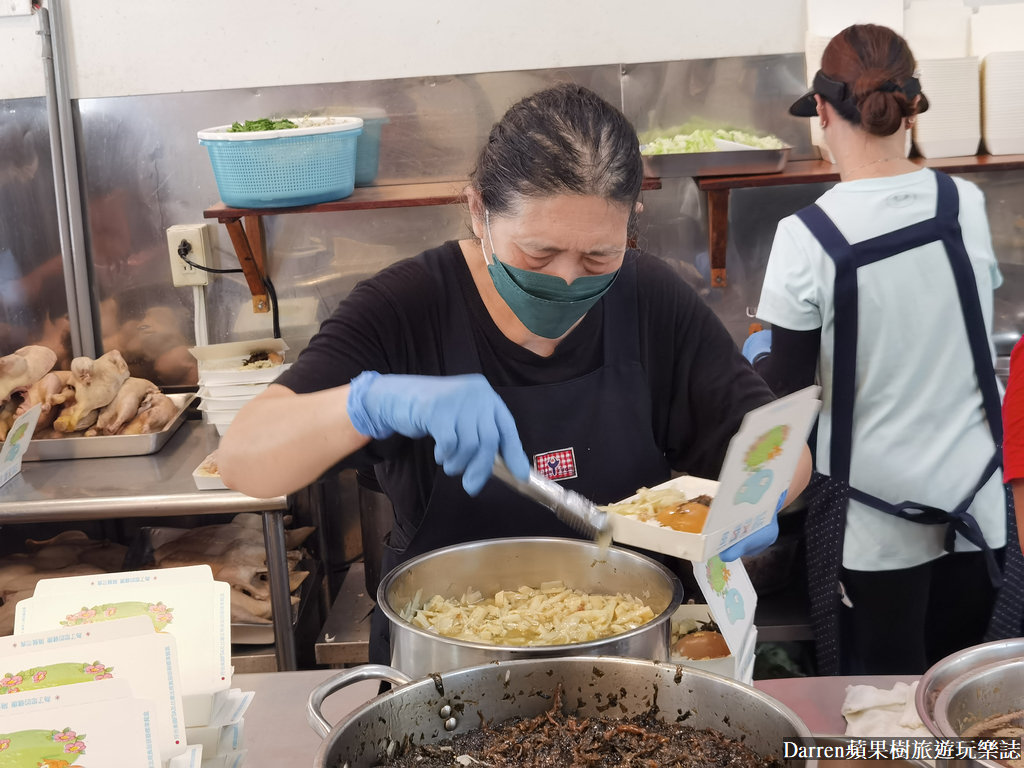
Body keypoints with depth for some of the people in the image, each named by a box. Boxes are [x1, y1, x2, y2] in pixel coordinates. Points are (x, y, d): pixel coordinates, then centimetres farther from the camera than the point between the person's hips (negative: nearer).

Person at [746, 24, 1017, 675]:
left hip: (875, 513, -4)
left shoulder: (809, 237, -18)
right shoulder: (968, 205, -5)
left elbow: (787, 378, -9)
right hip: (975, 498, 4)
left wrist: (757, 355, 12)